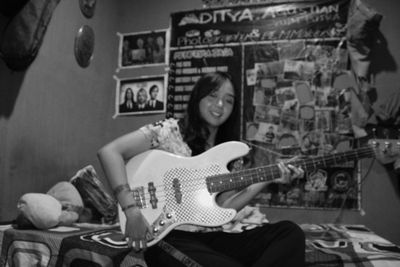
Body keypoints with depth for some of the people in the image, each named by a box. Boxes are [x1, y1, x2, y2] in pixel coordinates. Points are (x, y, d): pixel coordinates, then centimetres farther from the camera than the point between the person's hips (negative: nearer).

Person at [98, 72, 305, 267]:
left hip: (211, 237, 6)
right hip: (169, 238, -6)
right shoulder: (169, 131, -5)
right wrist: (132, 209, -23)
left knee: (290, 233, -9)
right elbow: (109, 152, -14)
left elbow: (223, 208, 5)